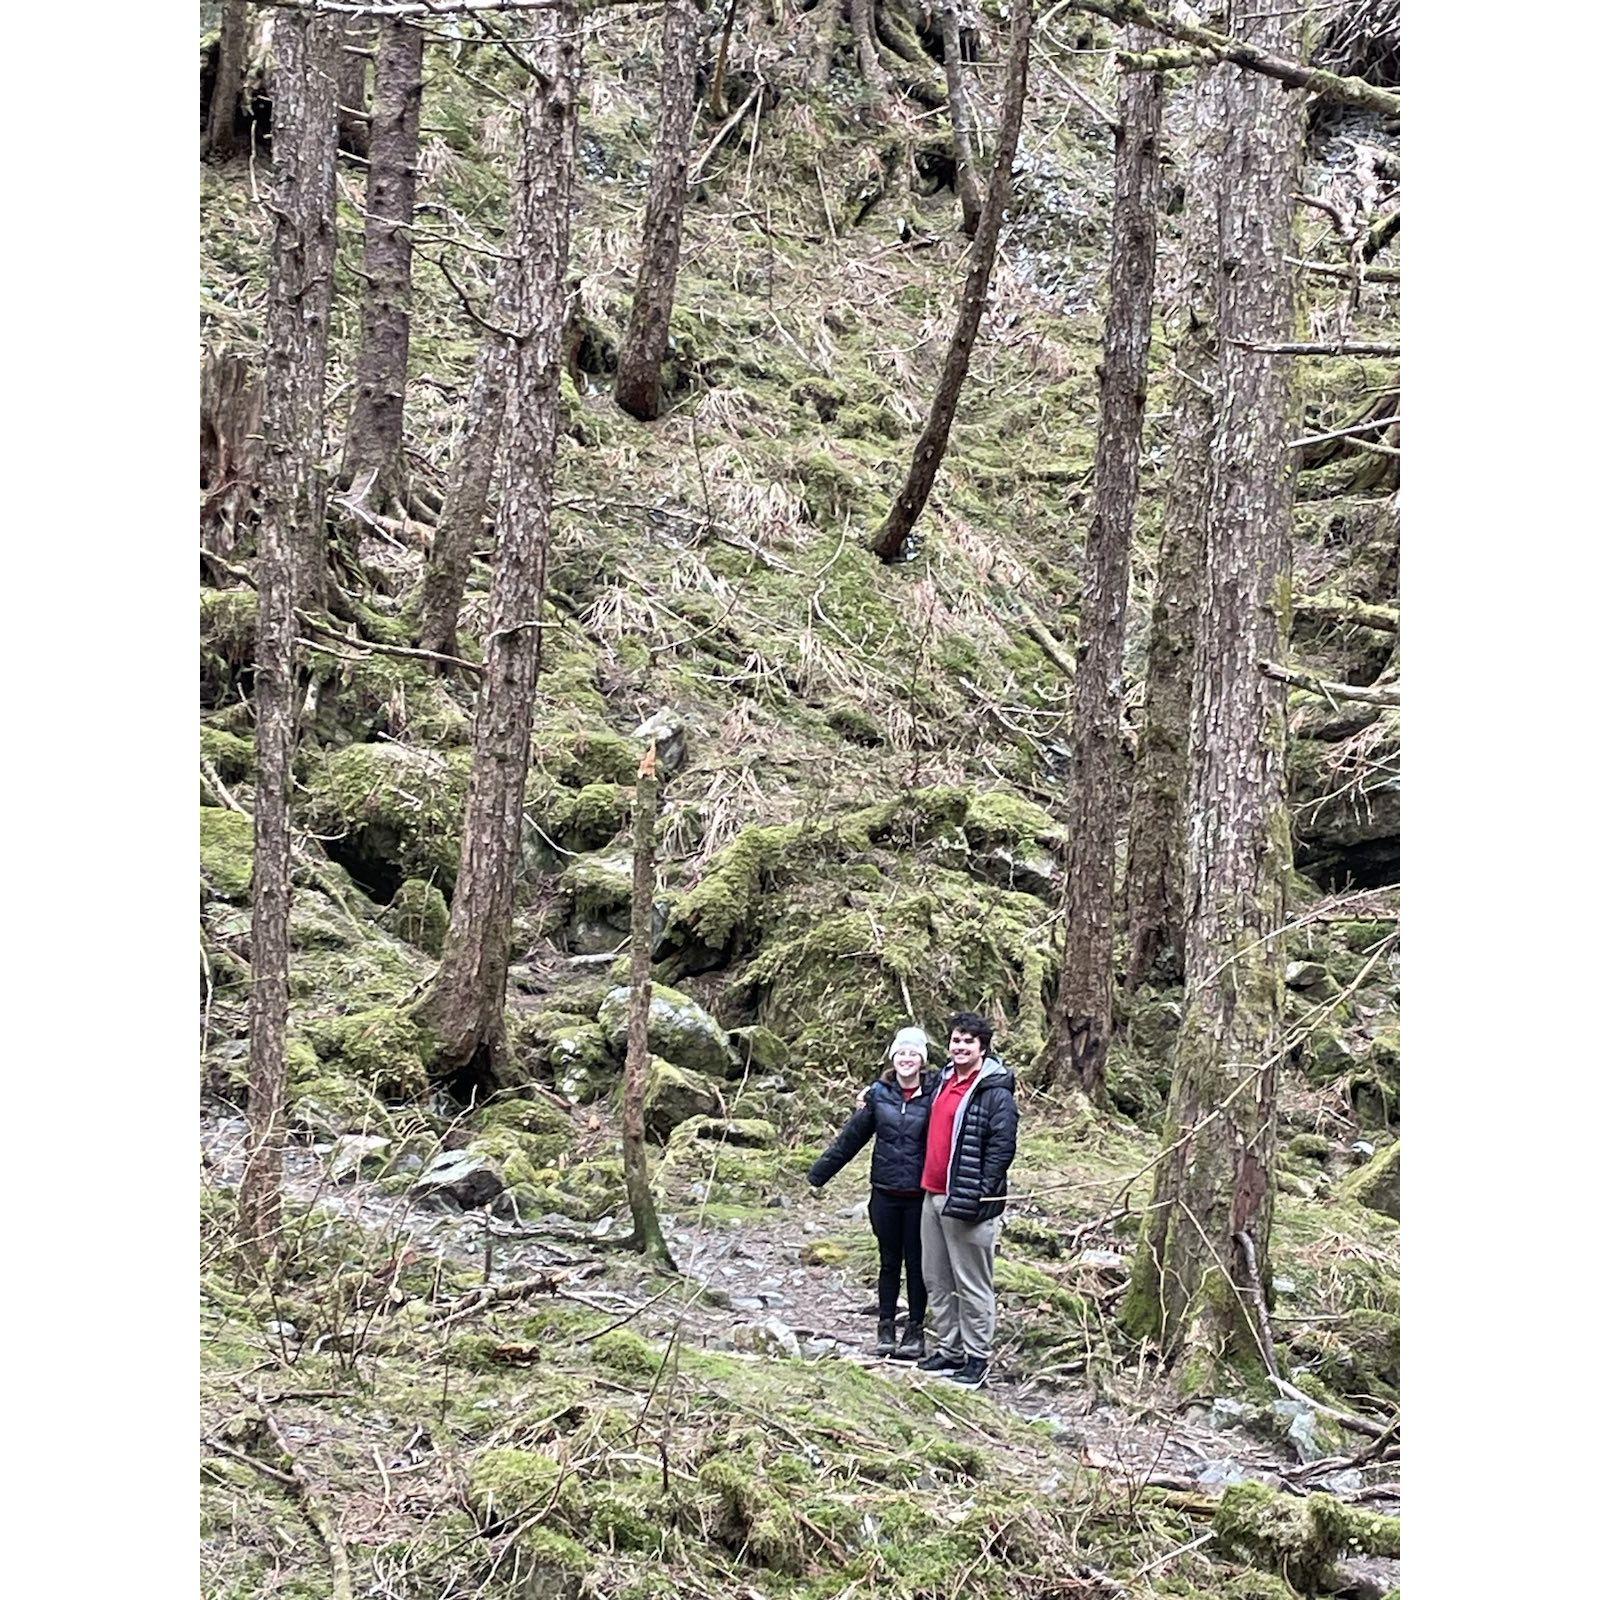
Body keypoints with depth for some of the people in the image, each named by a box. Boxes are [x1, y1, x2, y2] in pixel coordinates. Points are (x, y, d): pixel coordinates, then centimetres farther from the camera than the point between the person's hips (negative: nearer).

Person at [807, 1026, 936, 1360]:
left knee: (916, 1263, 7)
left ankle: (914, 1331, 17)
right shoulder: (879, 1094, 1)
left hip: (919, 1195, -2)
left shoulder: (934, 1095, -7)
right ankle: (886, 1327, 19)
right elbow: (850, 1138, 6)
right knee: (889, 1262, 11)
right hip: (885, 1192, 2)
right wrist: (818, 1174, 7)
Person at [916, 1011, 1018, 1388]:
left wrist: (979, 1195, -20)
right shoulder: (944, 1081, 13)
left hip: (967, 1202, -9)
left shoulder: (995, 1092, -13)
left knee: (972, 1285, -1)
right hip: (933, 1196, 9)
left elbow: (1002, 1148, -17)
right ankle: (948, 1349, 26)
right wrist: (929, 1185, 20)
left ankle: (978, 1357, 7)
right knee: (937, 1280, 15)